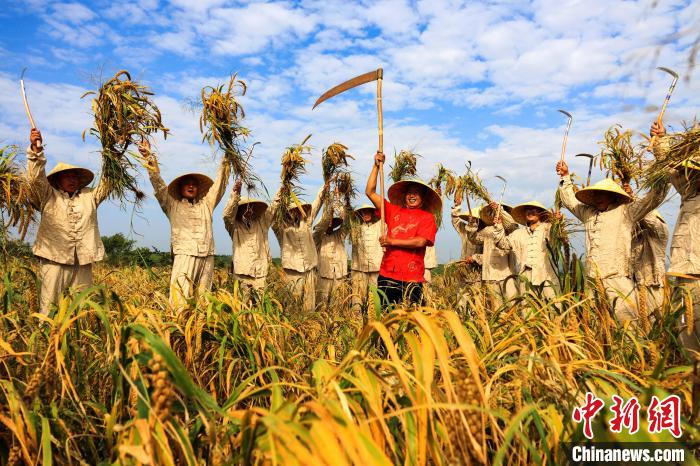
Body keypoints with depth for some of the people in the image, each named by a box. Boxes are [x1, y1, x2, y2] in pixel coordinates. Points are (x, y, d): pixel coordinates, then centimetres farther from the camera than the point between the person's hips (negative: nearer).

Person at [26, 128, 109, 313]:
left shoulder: (89, 196, 19)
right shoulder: (48, 196, 11)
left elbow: (106, 182, 11)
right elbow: (36, 179, -3)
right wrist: (36, 149, -16)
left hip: (83, 263, 3)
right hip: (54, 259, -2)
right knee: (49, 309, -5)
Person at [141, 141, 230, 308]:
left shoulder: (206, 204, 22)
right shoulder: (173, 205, 16)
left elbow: (219, 184, 22)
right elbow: (158, 184, 8)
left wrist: (225, 162, 17)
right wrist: (149, 157, 1)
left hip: (207, 257, 3)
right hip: (185, 255, -2)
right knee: (180, 295, -16)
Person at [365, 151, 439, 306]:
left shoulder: (427, 217, 6)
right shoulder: (394, 211, 14)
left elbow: (420, 241, -9)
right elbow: (370, 192, 14)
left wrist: (392, 241, -7)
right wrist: (376, 166, 9)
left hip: (412, 279, -2)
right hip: (387, 275, 2)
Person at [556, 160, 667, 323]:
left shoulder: (625, 211, 8)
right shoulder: (588, 213, 22)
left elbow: (654, 198, 5)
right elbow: (570, 200, 35)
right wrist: (565, 176, 35)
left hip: (618, 276, -4)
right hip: (592, 279, 5)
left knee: (626, 317, -14)